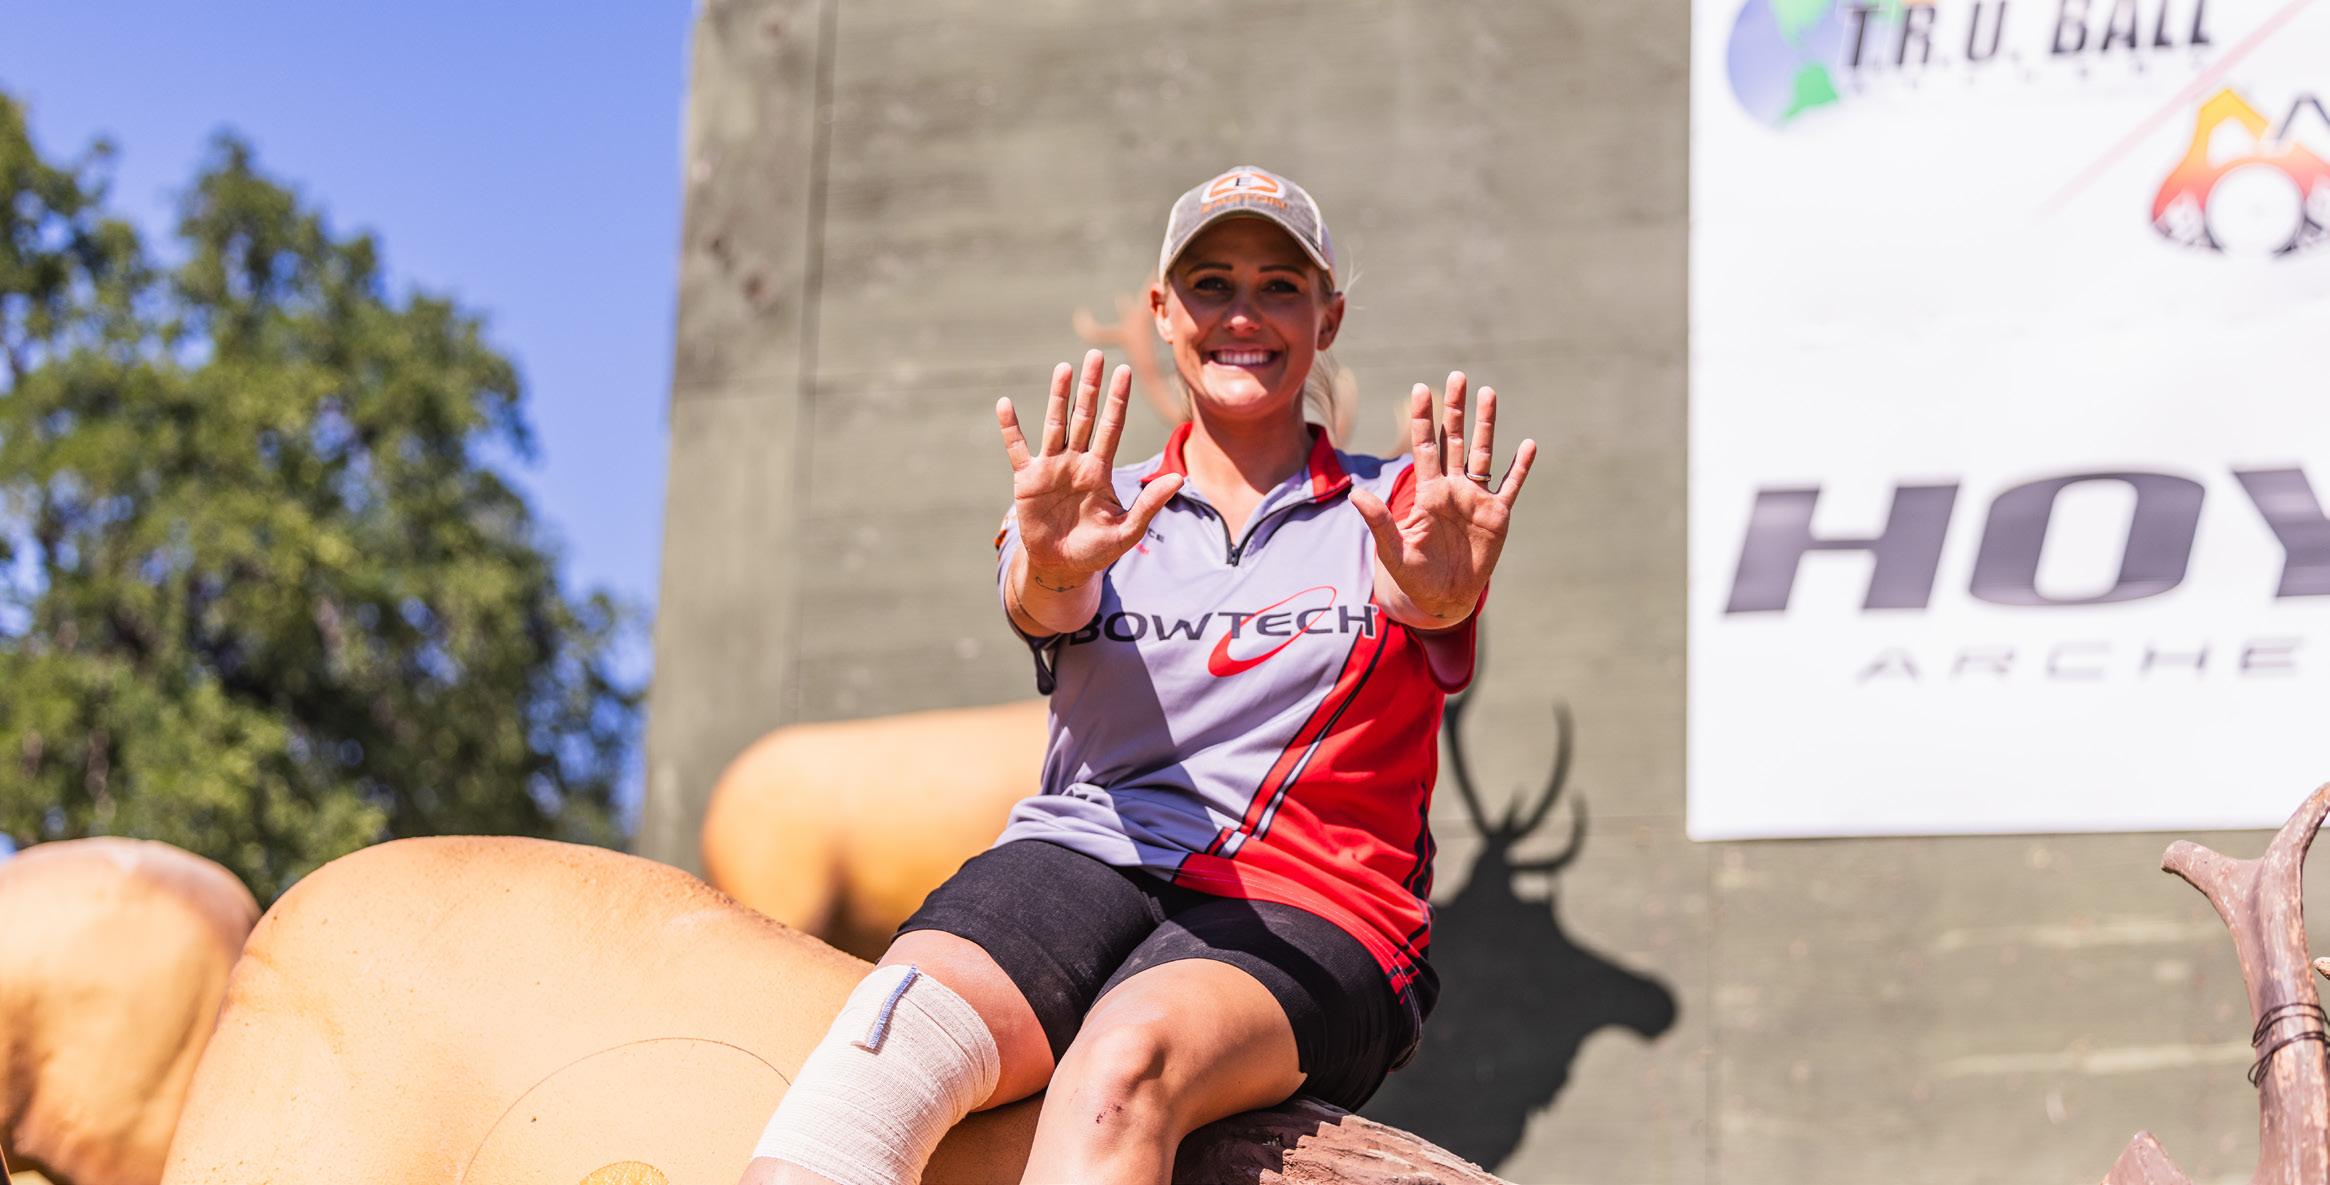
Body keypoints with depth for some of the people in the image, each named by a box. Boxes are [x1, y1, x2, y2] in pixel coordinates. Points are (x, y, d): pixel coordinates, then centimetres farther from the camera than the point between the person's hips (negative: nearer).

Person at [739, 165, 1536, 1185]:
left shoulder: (1391, 509, 14)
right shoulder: (1105, 510, 17)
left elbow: (1427, 600, -9)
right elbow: (1043, 608, -6)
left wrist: (1440, 583, -36)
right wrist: (1054, 567, -32)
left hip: (1311, 918, -2)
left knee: (1126, 1058, -37)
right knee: (905, 1017, -33)